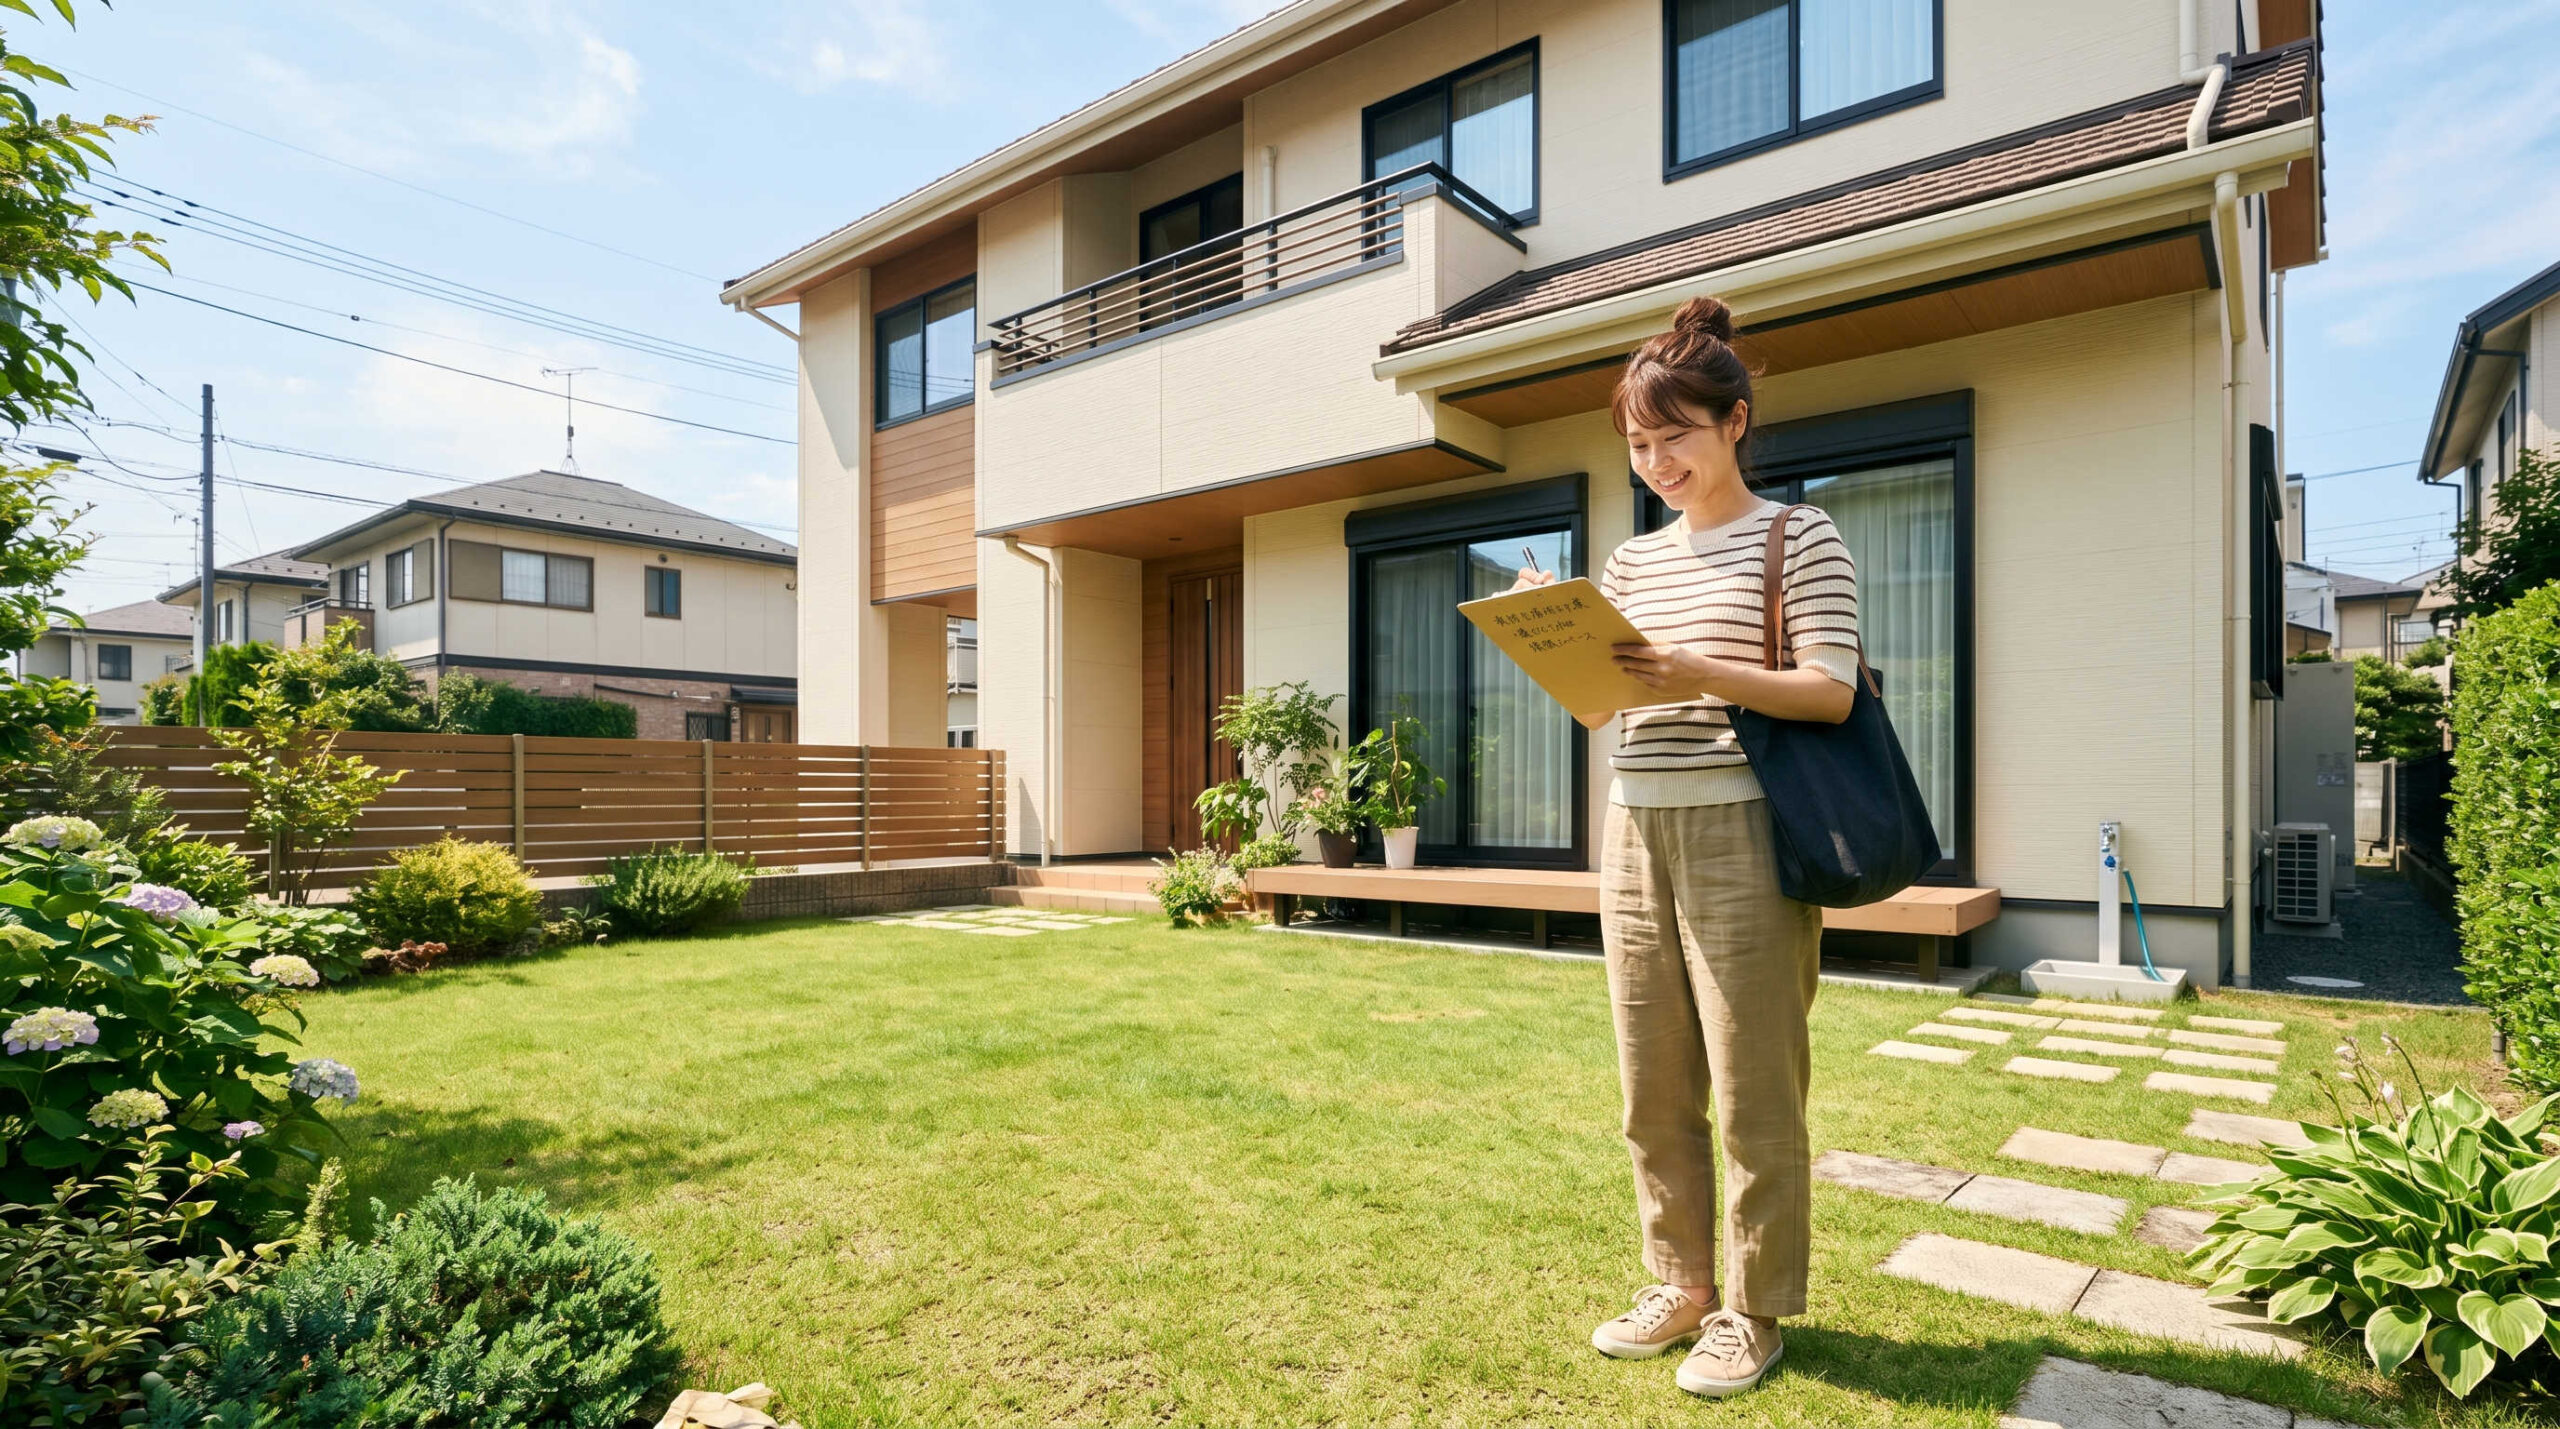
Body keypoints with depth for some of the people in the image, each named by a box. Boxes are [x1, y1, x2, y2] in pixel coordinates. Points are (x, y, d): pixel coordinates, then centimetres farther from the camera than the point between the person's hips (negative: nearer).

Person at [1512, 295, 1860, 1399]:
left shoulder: (1795, 536, 1)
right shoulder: (1633, 559, 15)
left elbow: (1831, 693, -9)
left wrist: (1699, 671, -23)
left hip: (1739, 833, -5)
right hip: (1634, 831, 5)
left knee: (1753, 1087, 3)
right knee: (1652, 1085, 10)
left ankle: (1754, 1311, 20)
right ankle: (1680, 1284, 27)